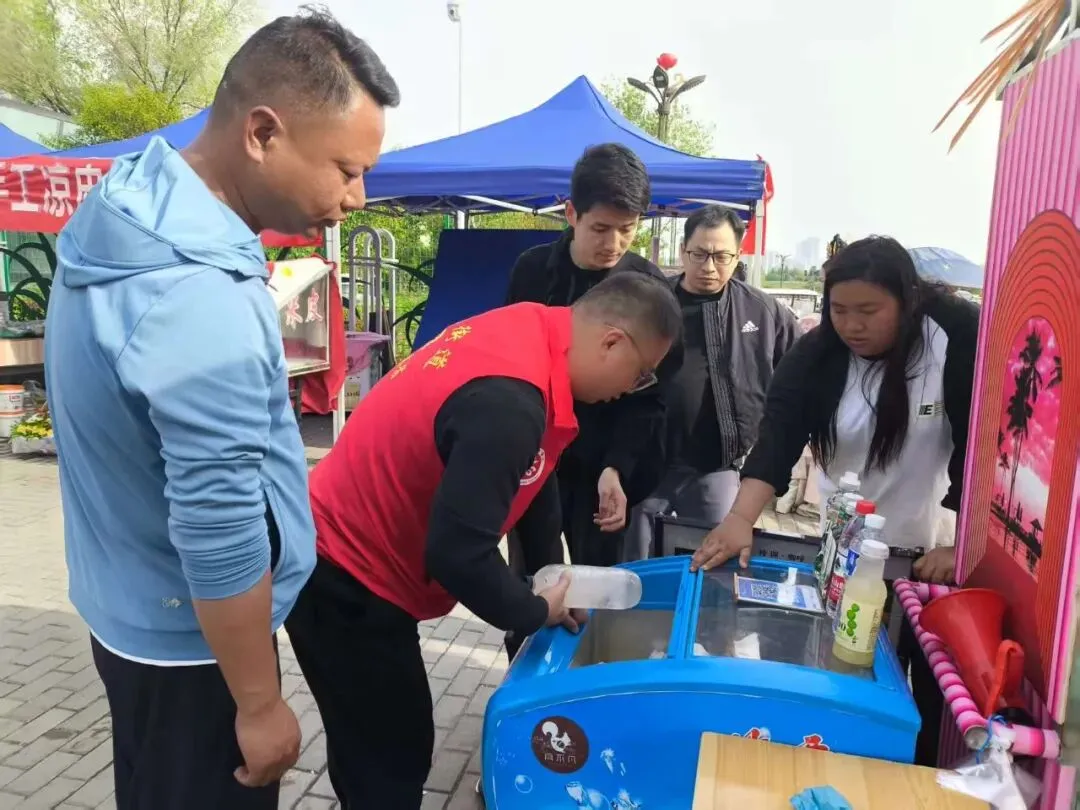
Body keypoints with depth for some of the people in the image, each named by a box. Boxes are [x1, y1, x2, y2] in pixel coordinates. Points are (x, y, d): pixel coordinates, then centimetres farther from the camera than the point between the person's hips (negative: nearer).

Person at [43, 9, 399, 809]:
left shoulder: (127, 211, -2)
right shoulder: (202, 301, -33)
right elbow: (221, 540, -28)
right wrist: (260, 706, -17)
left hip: (134, 610, 9)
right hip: (189, 641, -8)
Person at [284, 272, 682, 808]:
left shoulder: (534, 331, -2)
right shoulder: (507, 404, -33)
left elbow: (530, 472, 9)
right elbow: (457, 553, -31)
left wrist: (551, 570, 10)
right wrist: (538, 613, -13)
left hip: (349, 556, 9)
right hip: (344, 579, -9)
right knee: (390, 757, 8)